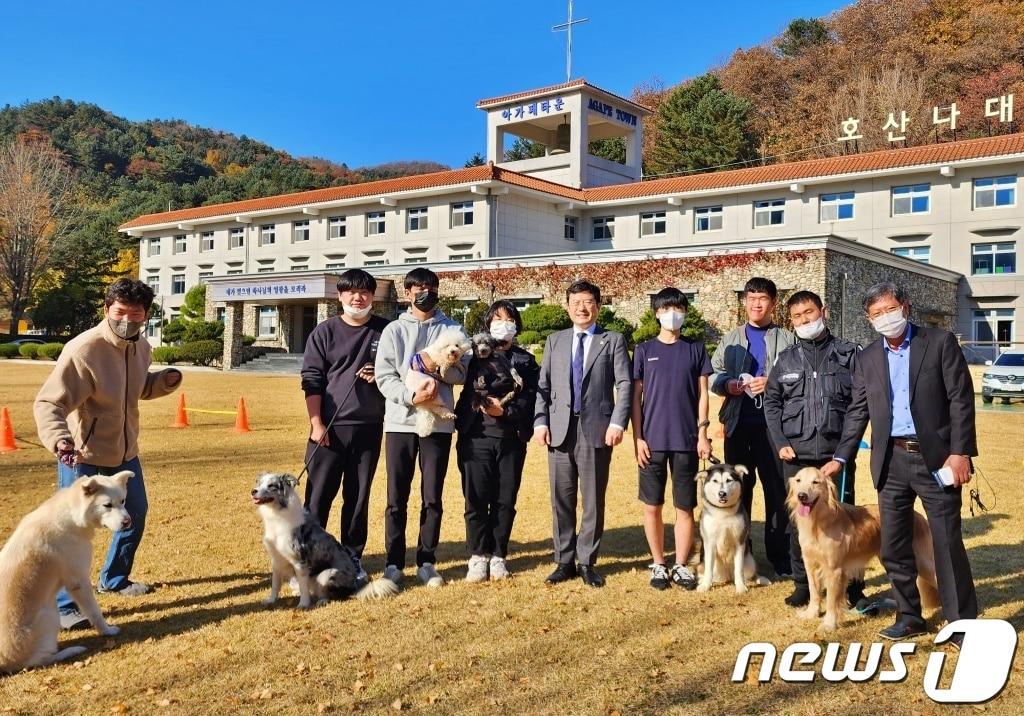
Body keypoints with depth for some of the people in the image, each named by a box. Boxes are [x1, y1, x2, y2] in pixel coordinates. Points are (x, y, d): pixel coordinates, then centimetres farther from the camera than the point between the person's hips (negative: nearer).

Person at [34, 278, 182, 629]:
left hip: (124, 452, 8)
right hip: (82, 456, -8)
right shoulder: (82, 350, -26)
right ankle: (63, 605, 10)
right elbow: (47, 403, -28)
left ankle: (114, 579, 42)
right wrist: (59, 439, -46)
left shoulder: (140, 346, -2)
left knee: (136, 514, 20)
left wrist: (165, 380, -5)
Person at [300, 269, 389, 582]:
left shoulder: (386, 331, 6)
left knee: (358, 497, 9)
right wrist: (316, 424, -10)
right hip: (329, 428, -1)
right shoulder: (324, 332, 2)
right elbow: (311, 380, -1)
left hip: (369, 427, 2)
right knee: (318, 495, -1)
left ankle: (353, 557, 20)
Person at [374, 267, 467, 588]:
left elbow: (462, 372, 0)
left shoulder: (451, 329, 8)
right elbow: (384, 377, -2)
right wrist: (411, 396, -18)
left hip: (439, 423, 1)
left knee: (432, 498, 6)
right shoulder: (394, 330, 6)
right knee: (396, 498, 5)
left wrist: (434, 367, -17)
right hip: (400, 422, 0)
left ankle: (426, 561, 17)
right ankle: (394, 562, 15)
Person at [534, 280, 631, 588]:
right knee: (561, 499, 6)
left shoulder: (613, 340, 6)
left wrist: (618, 422, -12)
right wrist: (540, 422, -1)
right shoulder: (555, 341, 14)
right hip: (560, 430, 2)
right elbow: (543, 386, 10)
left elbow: (624, 384, -1)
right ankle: (564, 561, 18)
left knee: (594, 500, 4)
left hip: (597, 430, -2)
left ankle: (587, 562, 16)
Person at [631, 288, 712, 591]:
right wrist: (637, 438, -4)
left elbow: (702, 393, 6)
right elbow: (636, 396, 3)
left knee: (685, 507, 4)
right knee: (652, 506, 5)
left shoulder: (695, 349, 7)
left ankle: (681, 565, 17)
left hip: (686, 440, 0)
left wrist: (702, 434, -2)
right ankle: (658, 565, 18)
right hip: (652, 440, 0)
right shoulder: (644, 350, 5)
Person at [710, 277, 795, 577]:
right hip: (738, 424, 3)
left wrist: (773, 384, -17)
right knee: (738, 489, 9)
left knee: (778, 490, 2)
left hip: (773, 424, -2)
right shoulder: (731, 339, 14)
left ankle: (779, 554, 13)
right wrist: (728, 384, -9)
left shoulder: (787, 339, 5)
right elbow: (713, 375, 11)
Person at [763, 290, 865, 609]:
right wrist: (781, 443, 0)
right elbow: (771, 402, 10)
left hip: (837, 452, -2)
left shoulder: (848, 353, 3)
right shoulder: (786, 359, 9)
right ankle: (802, 583, 18)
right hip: (796, 454, 2)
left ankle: (852, 587, 16)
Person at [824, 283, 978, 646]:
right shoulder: (867, 358, 9)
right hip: (891, 461, 4)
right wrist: (841, 457, 6)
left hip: (936, 457, -4)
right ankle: (909, 616, 24)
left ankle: (963, 623, 13)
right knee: (894, 547, 9)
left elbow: (961, 399, -6)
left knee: (948, 544, 0)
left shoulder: (941, 342, -2)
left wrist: (961, 452, -12)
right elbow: (858, 412, 11)